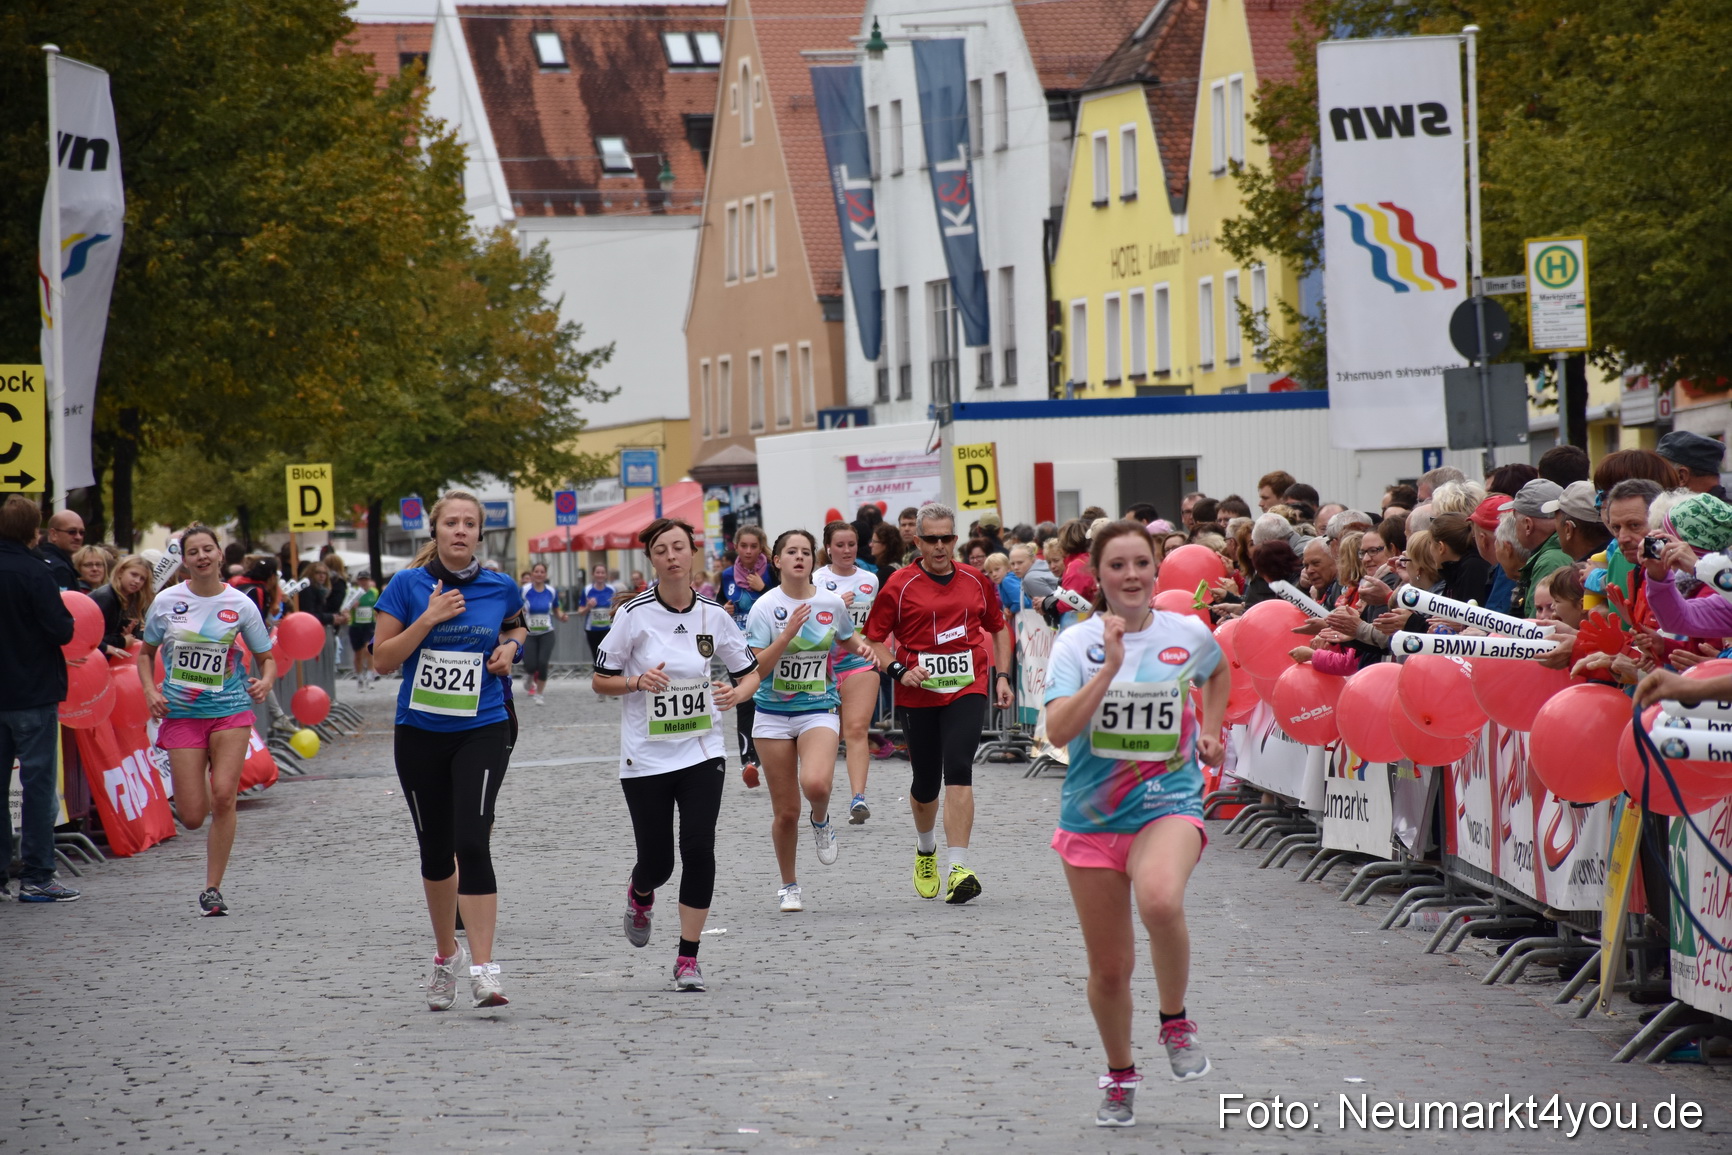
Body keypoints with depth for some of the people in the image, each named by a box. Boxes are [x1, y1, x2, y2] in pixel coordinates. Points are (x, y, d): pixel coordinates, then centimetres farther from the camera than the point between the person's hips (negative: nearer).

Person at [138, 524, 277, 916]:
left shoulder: (240, 604, -1)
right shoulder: (166, 602, 0)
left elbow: (267, 658, 8)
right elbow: (146, 653, 13)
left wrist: (265, 681, -13)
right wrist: (150, 691, -4)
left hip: (230, 710, -1)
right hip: (182, 713, 1)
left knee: (223, 795, -16)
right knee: (192, 817, -3)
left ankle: (213, 888, -4)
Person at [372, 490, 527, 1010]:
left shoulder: (501, 588, 2)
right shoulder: (408, 585, -3)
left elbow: (517, 624, 25)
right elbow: (382, 659, -5)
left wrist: (511, 646, 3)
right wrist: (428, 619, -16)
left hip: (482, 731, -1)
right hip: (419, 733, 1)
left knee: (472, 843, -17)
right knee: (435, 850, 12)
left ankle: (483, 969, -18)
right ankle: (447, 954, 34)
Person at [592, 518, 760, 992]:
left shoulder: (713, 615, -1)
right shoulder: (634, 614, -7)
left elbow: (749, 671, 10)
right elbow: (600, 680, 0)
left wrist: (737, 693, -12)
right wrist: (637, 682, -19)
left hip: (702, 752, 1)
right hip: (646, 757, -1)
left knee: (699, 850, -11)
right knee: (657, 861, 1)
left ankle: (688, 959, 1)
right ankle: (640, 895, 41)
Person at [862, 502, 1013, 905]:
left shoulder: (975, 581, 6)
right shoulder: (900, 585, -2)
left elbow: (998, 628, 20)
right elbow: (873, 636, 1)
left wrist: (1002, 676, 11)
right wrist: (899, 671, -13)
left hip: (967, 690, 0)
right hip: (918, 696, 0)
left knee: (958, 772, -17)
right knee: (926, 784, 9)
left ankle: (958, 869, -21)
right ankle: (925, 851, 40)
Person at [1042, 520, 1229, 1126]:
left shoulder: (1189, 634, 0)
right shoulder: (1076, 644, -5)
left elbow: (1217, 673, 25)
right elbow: (1057, 730, -20)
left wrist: (1210, 731, 11)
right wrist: (1111, 667, -25)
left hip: (1168, 804, -1)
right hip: (1092, 817, 1)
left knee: (1160, 901, -35)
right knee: (1109, 967, 9)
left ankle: (1175, 1022, -9)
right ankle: (1120, 1077, 35)